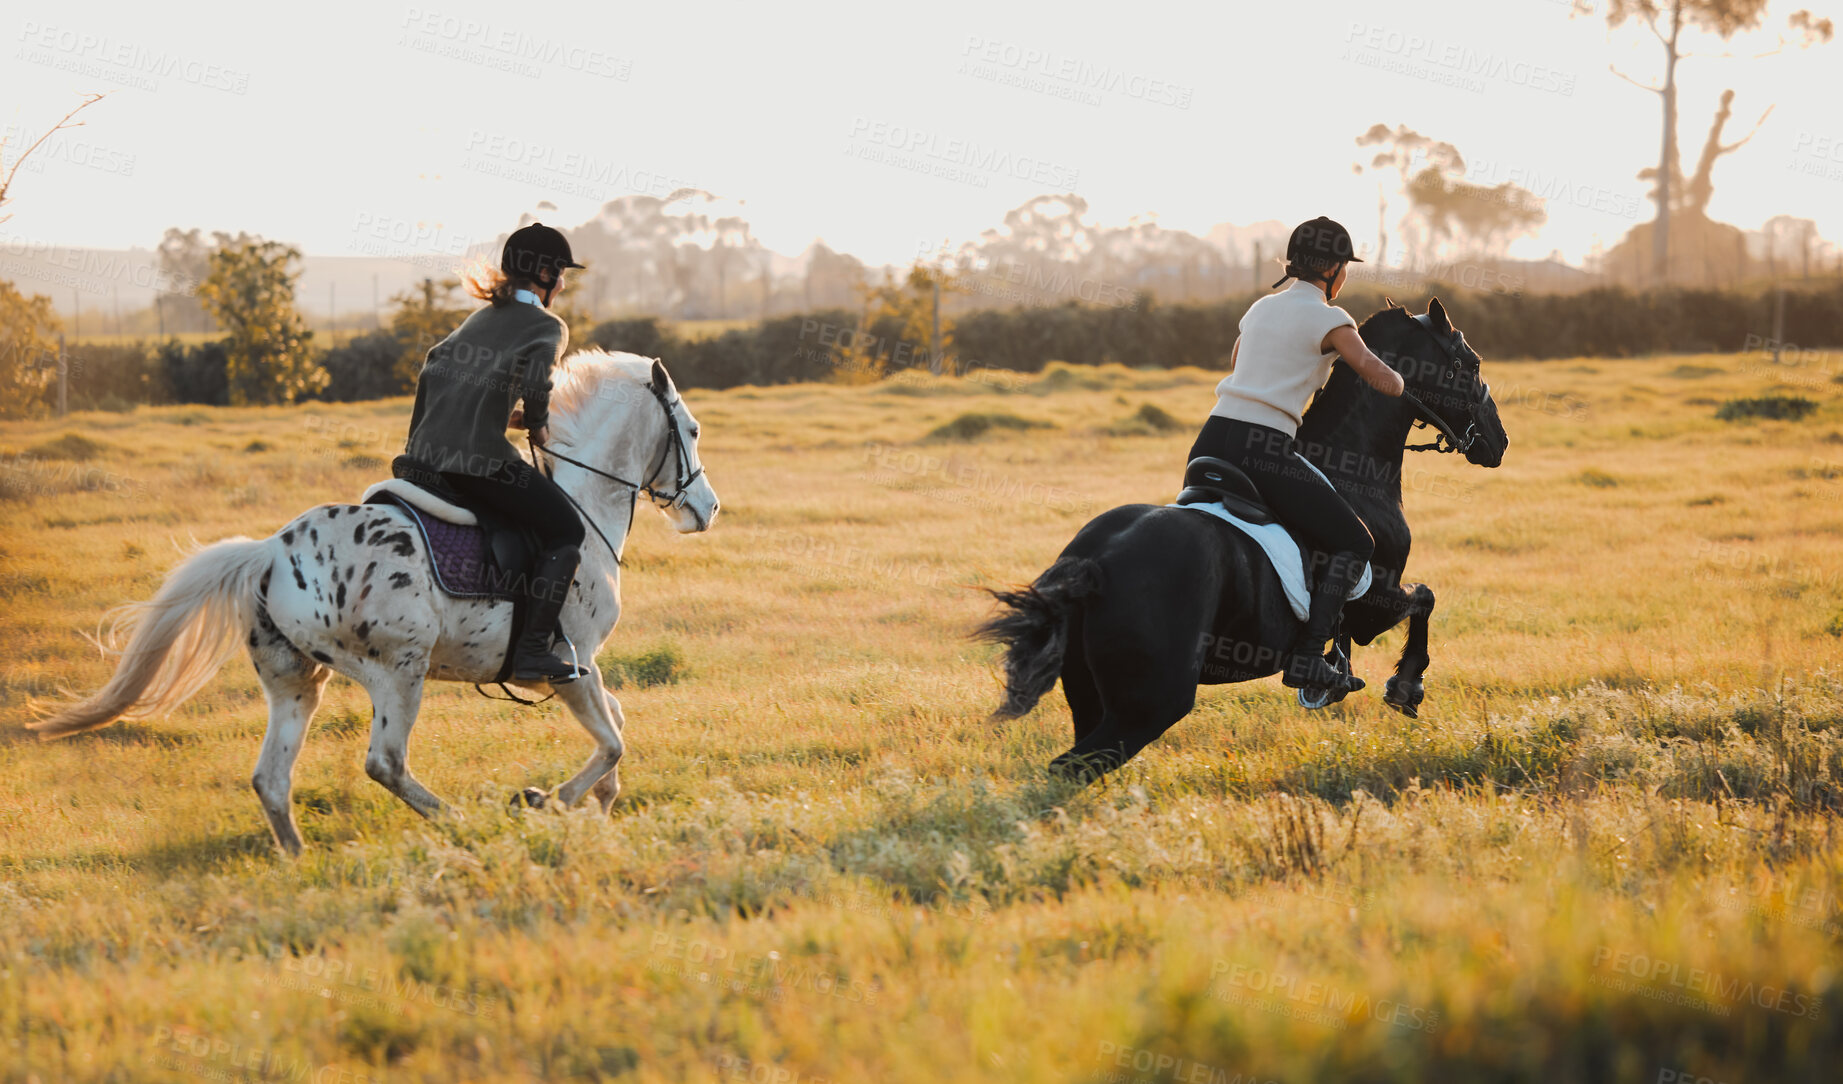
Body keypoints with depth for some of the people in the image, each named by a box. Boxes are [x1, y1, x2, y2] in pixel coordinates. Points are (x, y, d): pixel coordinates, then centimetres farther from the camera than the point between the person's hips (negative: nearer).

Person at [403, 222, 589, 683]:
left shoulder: (481, 317, 24)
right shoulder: (548, 326, 1)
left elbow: (433, 370, 21)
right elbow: (536, 380, -18)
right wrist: (537, 426, 0)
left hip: (423, 455, 8)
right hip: (478, 459, -8)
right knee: (566, 530, 4)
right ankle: (532, 652, -8)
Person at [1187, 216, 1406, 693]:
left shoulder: (1260, 308, 20)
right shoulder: (1329, 319, -1)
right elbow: (1385, 382, -3)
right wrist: (1397, 380, 21)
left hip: (1213, 439, 7)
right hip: (1264, 451, -7)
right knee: (1353, 544, 3)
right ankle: (1307, 658, -8)